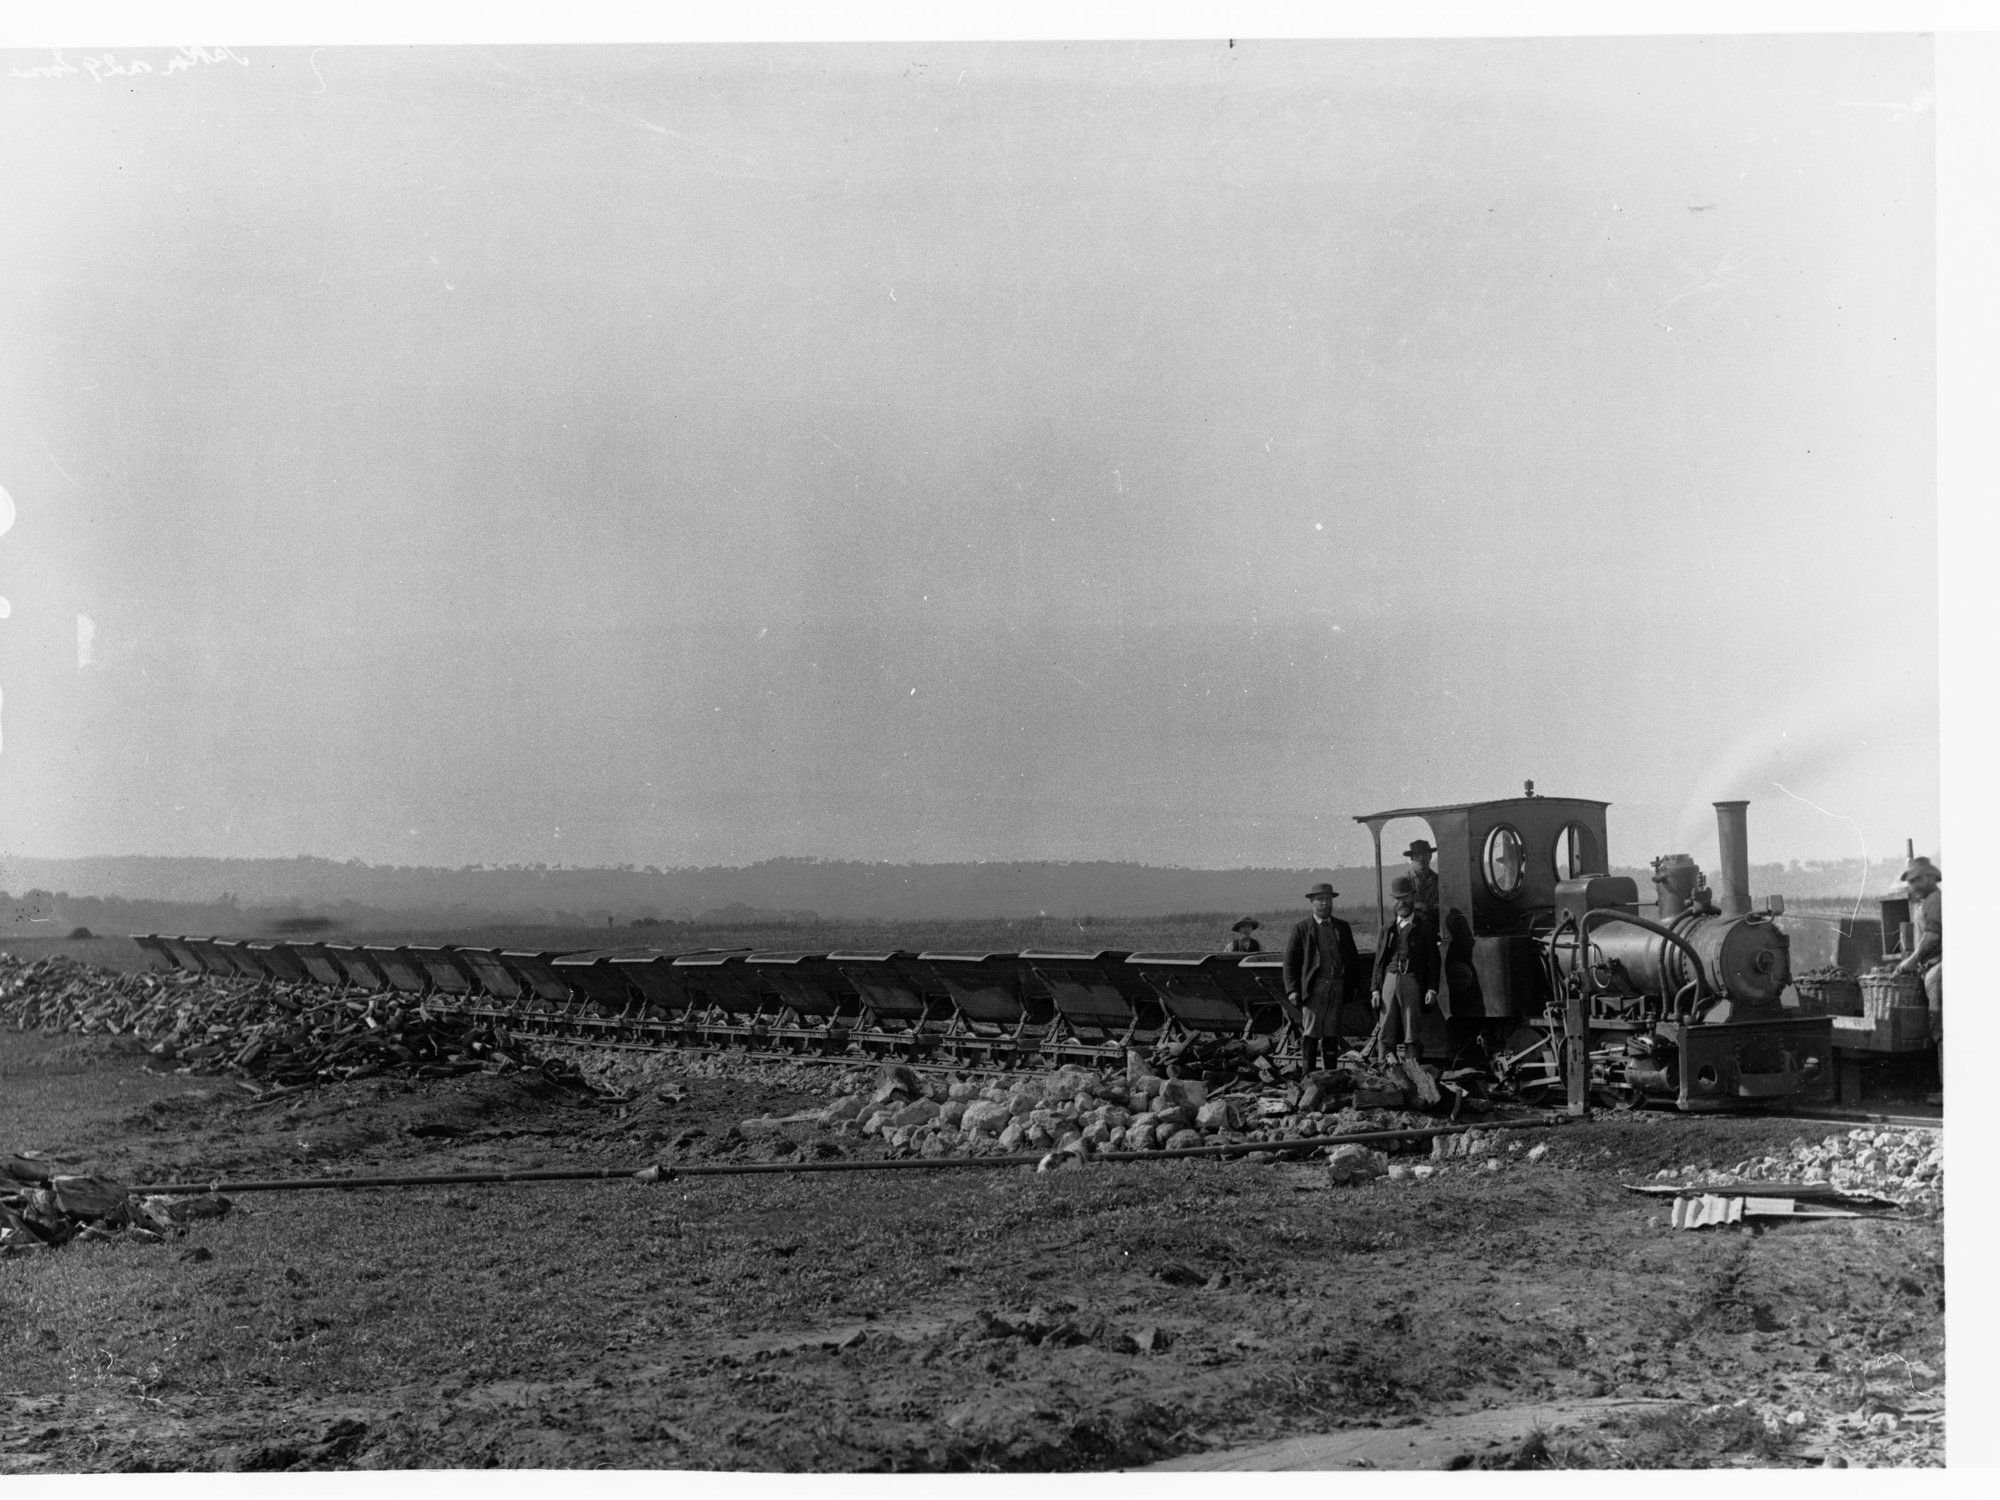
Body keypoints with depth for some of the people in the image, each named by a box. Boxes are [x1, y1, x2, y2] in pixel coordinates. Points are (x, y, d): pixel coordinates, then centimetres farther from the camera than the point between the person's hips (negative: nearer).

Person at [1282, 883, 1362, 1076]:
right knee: (1311, 1032, -5)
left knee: (1331, 1032, 5)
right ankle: (1309, 1073, -3)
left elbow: (1353, 958, 19)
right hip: (1313, 986, -3)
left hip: (1338, 986, 3)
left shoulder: (1343, 928, 15)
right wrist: (1292, 990, -7)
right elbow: (1290, 961, 2)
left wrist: (1355, 984, 10)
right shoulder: (1301, 929, 5)